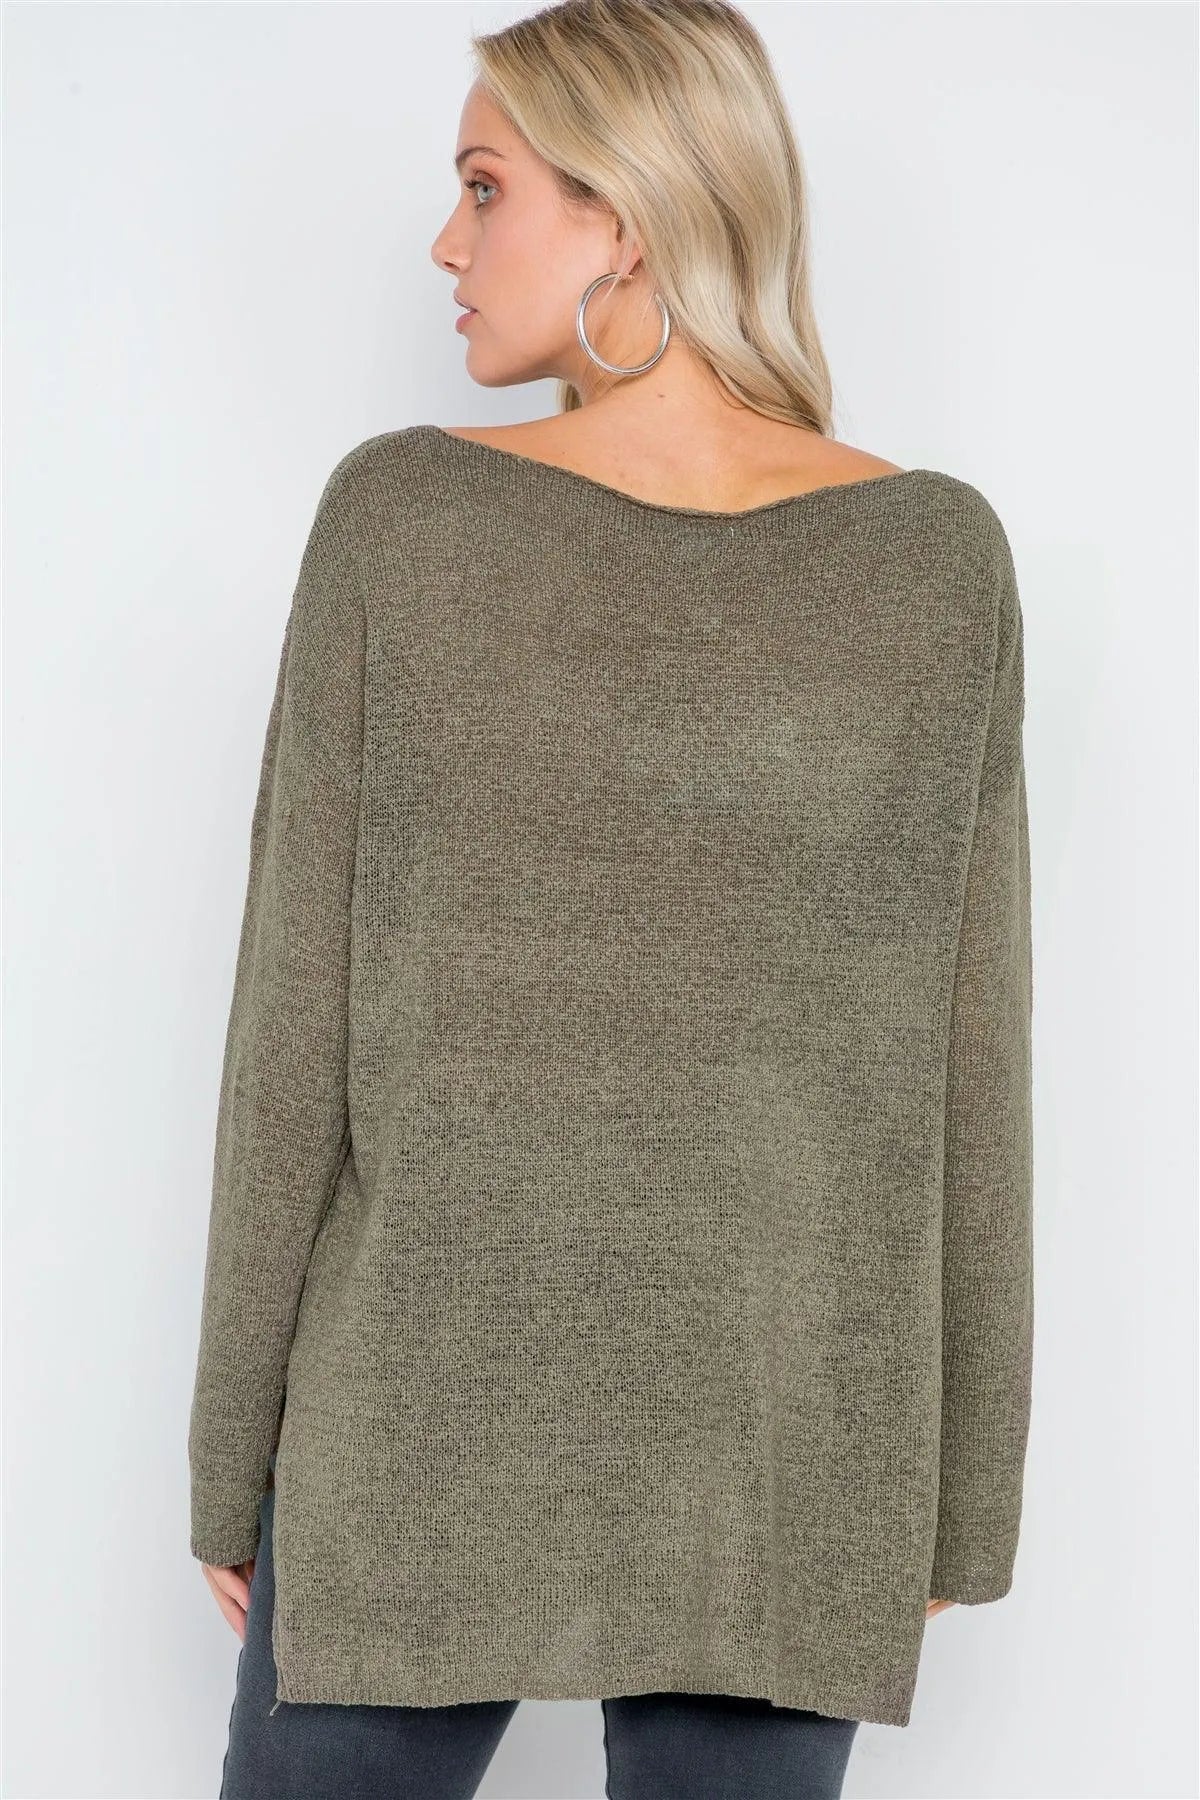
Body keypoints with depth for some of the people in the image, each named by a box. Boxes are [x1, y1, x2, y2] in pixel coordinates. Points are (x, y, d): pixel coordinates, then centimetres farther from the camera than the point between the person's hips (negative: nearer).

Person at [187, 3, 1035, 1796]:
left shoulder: (398, 515, -12)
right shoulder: (944, 556, -6)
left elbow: (293, 1028, -9)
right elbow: (972, 1076, -4)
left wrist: (233, 1446, 3)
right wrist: (958, 1486, 7)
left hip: (427, 1412, -1)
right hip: (782, 1447, 2)